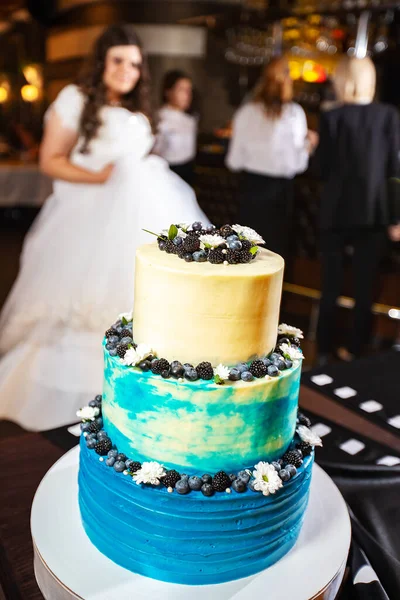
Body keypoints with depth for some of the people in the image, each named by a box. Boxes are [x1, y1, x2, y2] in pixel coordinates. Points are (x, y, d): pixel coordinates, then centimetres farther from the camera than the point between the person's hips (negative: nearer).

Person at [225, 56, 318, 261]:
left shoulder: (246, 112, -2)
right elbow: (297, 163, -7)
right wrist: (309, 144, 12)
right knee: (277, 245, 10)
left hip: (251, 185, 2)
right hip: (280, 188, -1)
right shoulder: (294, 113, -6)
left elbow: (235, 161, -1)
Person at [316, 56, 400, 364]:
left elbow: (325, 168, -6)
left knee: (331, 284, 9)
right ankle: (355, 349, 17)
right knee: (365, 285, 10)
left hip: (338, 211, -1)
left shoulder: (332, 117, -8)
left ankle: (324, 350, 17)